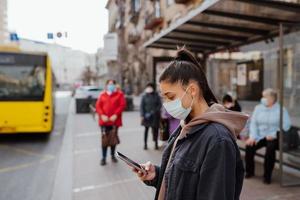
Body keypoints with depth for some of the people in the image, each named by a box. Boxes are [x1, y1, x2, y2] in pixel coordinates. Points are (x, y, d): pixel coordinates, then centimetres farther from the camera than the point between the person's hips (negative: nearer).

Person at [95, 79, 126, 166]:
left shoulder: (119, 94, 3)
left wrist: (116, 115, -14)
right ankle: (103, 158, 8)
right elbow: (98, 106, 5)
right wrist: (102, 115, -11)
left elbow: (122, 105, -5)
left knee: (113, 139, 6)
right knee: (104, 139, 0)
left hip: (114, 121, -1)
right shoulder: (102, 95, 8)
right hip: (104, 121, 1)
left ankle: (113, 155, 23)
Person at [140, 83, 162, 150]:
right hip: (147, 116, 0)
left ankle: (156, 143, 13)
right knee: (146, 129, 4)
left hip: (155, 116, 0)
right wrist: (142, 115, -5)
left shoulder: (156, 96, 1)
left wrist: (154, 111, -11)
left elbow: (160, 105, 1)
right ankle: (145, 144, 11)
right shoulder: (144, 96, 3)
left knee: (155, 129, 2)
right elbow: (142, 106, 3)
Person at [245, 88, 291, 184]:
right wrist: (253, 136, -10)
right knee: (249, 146, -22)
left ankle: (267, 175, -17)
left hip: (274, 137, -3)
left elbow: (286, 125, -11)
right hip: (260, 136, 4)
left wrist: (274, 135, -21)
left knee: (270, 147, -34)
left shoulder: (281, 109, -1)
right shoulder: (258, 108, 11)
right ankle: (249, 171, 0)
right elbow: (253, 123, 5)